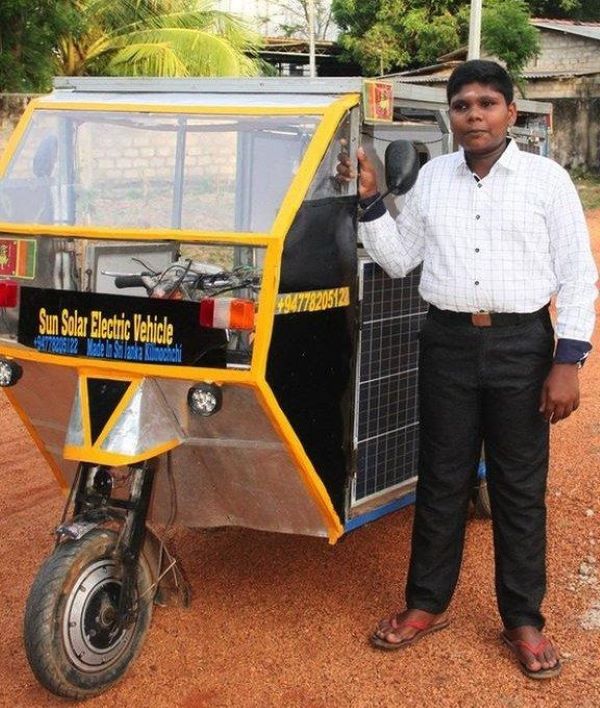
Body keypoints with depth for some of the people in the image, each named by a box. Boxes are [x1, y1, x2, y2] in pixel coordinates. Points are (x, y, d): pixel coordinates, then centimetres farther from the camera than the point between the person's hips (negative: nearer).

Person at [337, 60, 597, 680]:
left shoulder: (547, 179, -2)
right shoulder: (432, 177, 8)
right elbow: (397, 259, 10)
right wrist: (369, 200, -2)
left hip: (522, 343, -2)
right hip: (448, 342, 3)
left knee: (520, 487, 5)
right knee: (441, 479, 10)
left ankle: (522, 619, 18)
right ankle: (427, 603, 24)